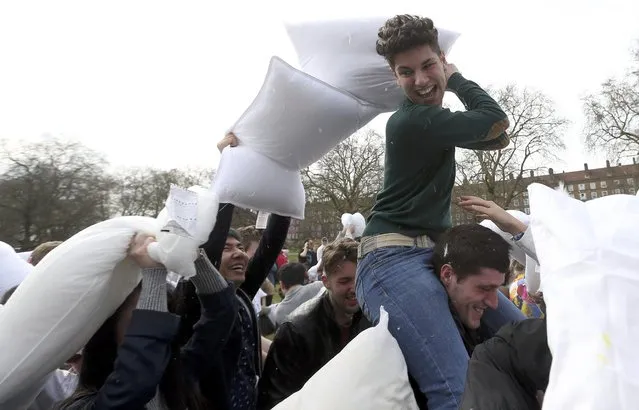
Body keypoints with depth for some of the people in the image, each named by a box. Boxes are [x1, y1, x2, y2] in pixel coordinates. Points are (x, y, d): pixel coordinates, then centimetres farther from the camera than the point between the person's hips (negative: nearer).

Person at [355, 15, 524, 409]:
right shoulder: (412, 121, -14)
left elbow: (494, 138, 25)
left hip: (437, 253, 10)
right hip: (395, 258, -10)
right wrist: (455, 78, 6)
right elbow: (496, 121, -6)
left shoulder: (434, 119, 19)